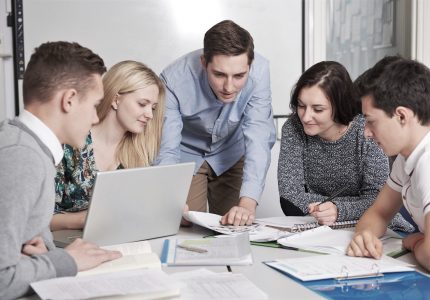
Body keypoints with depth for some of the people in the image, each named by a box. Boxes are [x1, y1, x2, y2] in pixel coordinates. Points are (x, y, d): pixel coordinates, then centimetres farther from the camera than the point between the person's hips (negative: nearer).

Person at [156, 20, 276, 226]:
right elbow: (166, 152, -32)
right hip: (186, 156, -1)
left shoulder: (259, 70, -30)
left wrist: (247, 204, -47)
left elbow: (258, 140, -34)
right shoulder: (173, 80, -33)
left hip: (231, 155, 2)